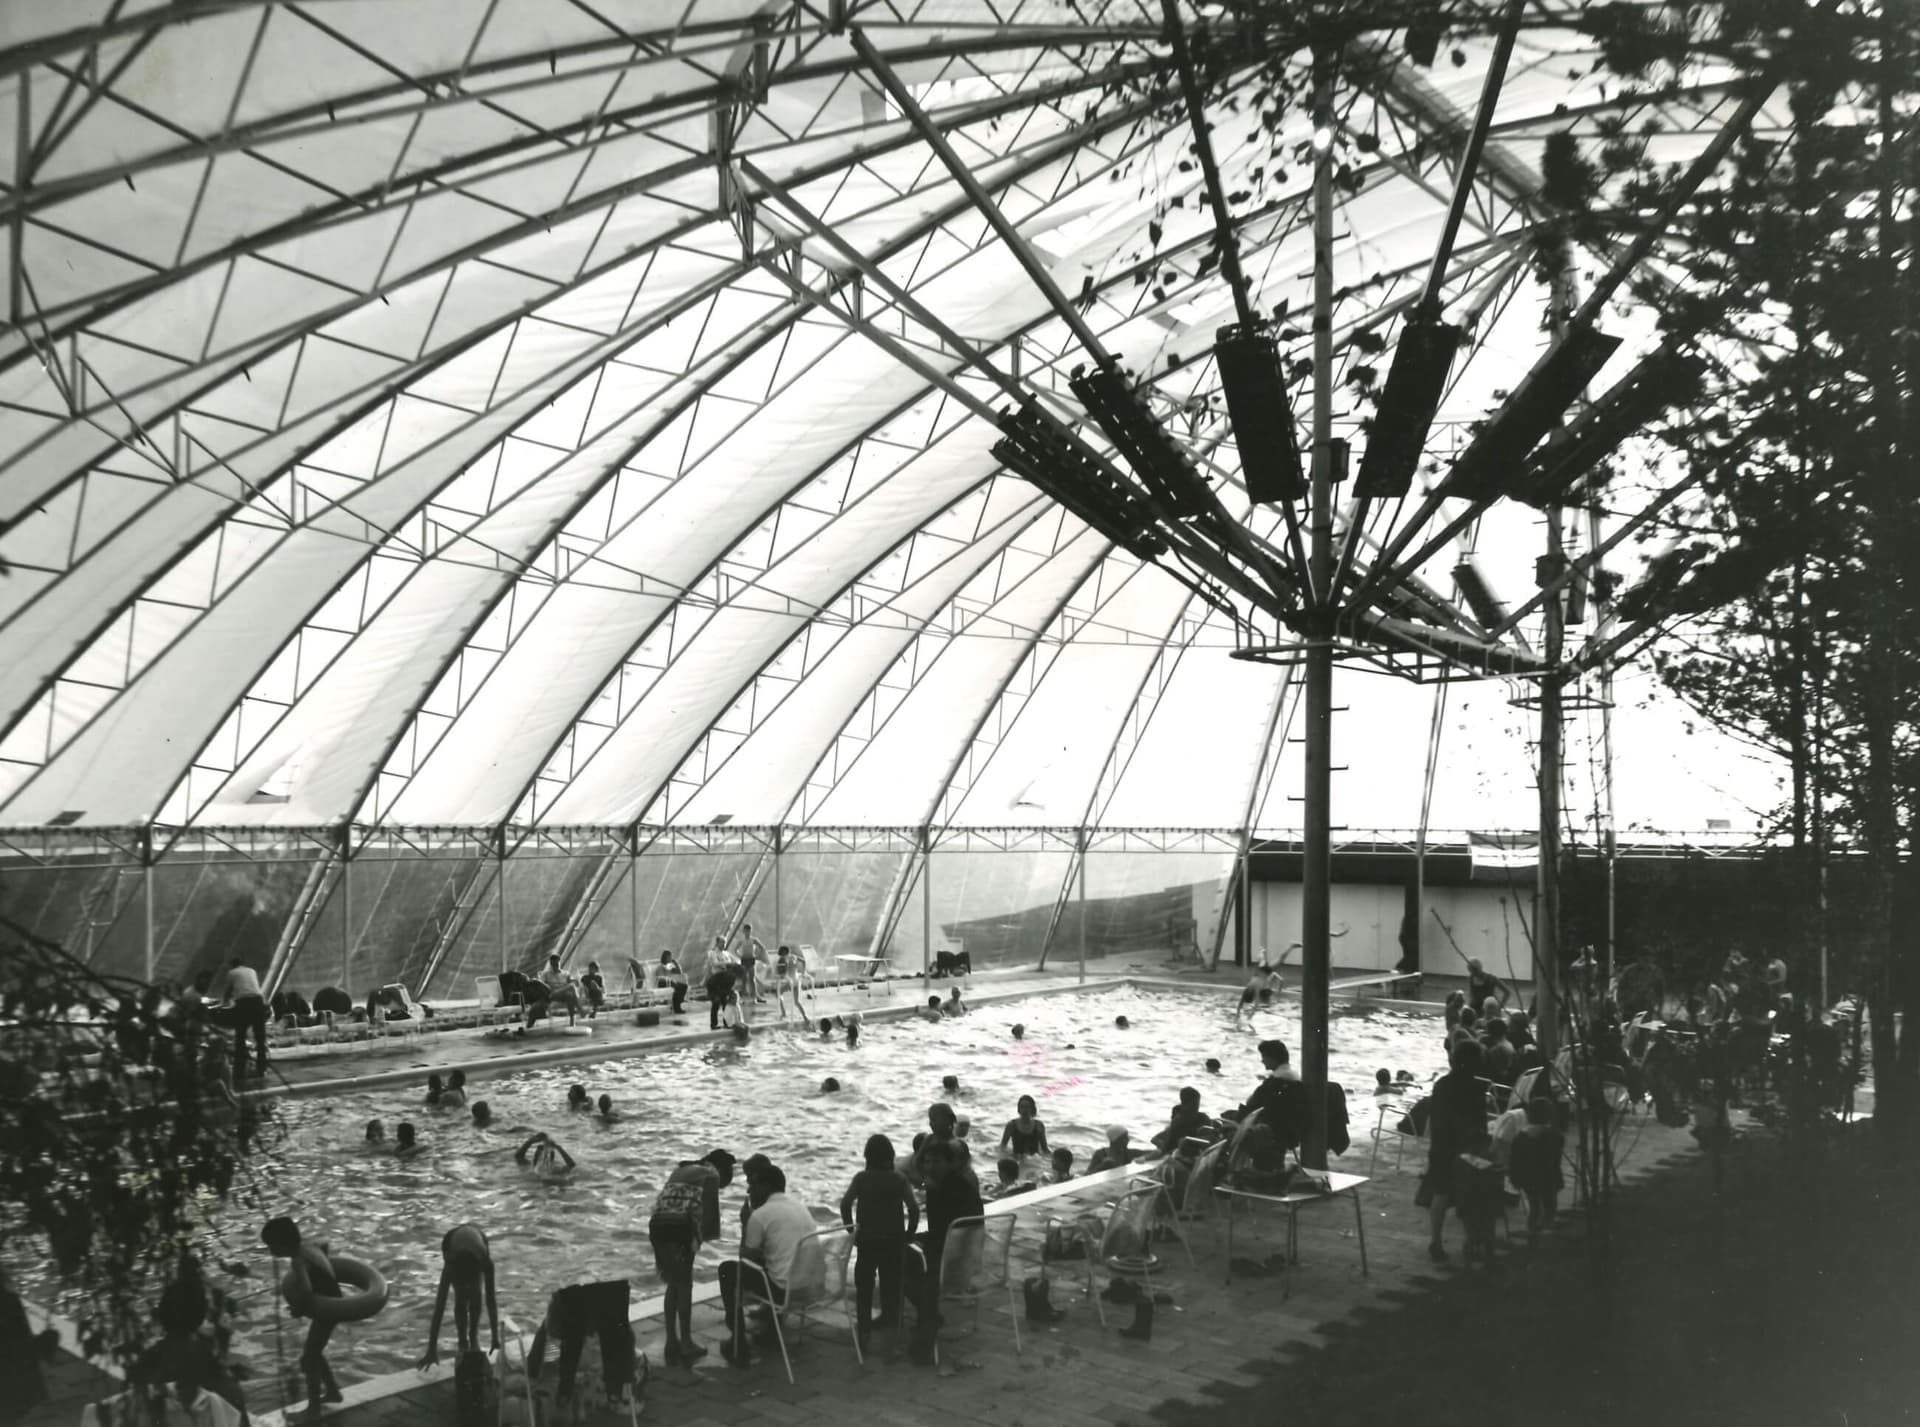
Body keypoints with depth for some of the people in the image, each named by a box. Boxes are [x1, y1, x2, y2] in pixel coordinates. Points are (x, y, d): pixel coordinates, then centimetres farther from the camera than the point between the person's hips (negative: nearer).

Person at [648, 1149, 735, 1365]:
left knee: (673, 1284, 18)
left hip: (656, 1225, 6)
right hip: (679, 1227, -6)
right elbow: (706, 1207, -6)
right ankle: (686, 1345, 12)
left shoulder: (679, 1171, 29)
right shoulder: (710, 1174, 9)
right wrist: (699, 1237, -8)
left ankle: (672, 1343, 21)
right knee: (684, 1285, 7)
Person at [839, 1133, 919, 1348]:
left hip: (867, 1238, -1)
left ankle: (864, 1323, 13)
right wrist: (909, 1234, 1)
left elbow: (845, 1204, -16)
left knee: (864, 1282, 12)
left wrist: (851, 1229, -4)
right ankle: (890, 1319, 17)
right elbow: (914, 1209, -11)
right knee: (891, 1281, 13)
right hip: (894, 1239, 1)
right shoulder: (899, 1179, -5)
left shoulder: (861, 1178, -7)